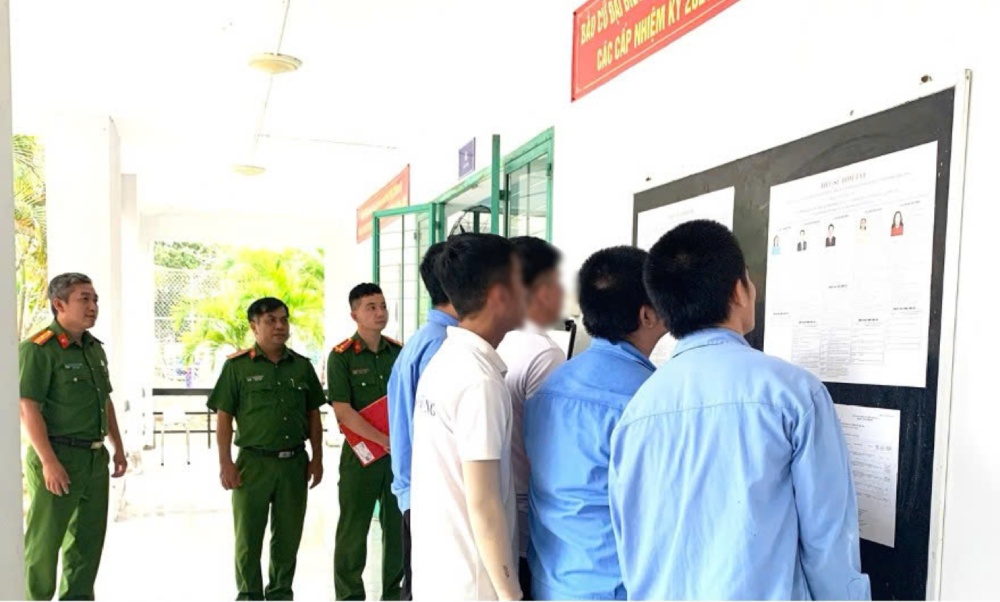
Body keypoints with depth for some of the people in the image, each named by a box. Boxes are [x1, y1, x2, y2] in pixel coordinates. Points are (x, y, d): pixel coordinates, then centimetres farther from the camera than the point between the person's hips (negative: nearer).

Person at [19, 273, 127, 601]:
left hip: (96, 458, 8)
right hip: (57, 458, -8)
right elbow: (28, 408, -18)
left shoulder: (95, 347, 12)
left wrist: (118, 447, 17)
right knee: (43, 542, 2)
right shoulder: (38, 349, -12)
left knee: (88, 539, 15)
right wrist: (49, 462, -22)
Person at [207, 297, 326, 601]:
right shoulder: (237, 366, -3)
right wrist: (225, 464, -8)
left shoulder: (302, 365, 7)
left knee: (288, 537, 12)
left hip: (294, 463, 3)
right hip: (254, 462, -3)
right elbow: (224, 418, -3)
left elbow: (314, 416, 11)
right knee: (248, 538, 6)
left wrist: (317, 459, 6)